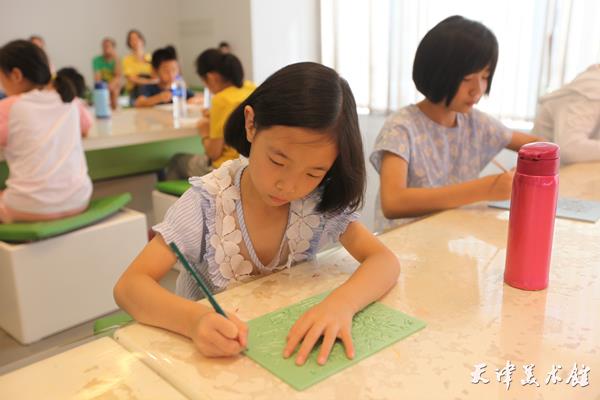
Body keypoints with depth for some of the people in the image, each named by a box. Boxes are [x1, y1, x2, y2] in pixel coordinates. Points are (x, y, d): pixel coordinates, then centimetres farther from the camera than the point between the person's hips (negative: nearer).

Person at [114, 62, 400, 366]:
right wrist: (195, 320, -39)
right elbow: (129, 286, -20)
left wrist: (341, 302, -34)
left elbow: (385, 261, -14)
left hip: (292, 353, 2)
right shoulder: (207, 203, -18)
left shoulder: (321, 201, -11)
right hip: (213, 357, -1)